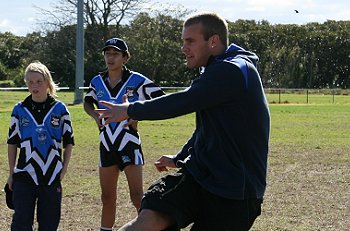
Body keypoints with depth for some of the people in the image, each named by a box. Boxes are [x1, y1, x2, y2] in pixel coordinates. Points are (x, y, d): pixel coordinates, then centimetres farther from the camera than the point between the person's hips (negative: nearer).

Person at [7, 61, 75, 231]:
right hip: (25, 175, 0)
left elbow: (68, 142, 9)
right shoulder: (19, 110, 3)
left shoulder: (59, 109, 2)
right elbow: (12, 143, 10)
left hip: (52, 176, 0)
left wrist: (64, 169, 1)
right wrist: (11, 173, 8)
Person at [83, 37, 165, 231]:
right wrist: (95, 115, 3)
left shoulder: (137, 81, -9)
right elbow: (87, 102, 24)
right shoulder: (97, 82, 5)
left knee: (137, 196, -11)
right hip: (107, 146, 5)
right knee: (107, 198, 12)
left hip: (129, 144, -5)